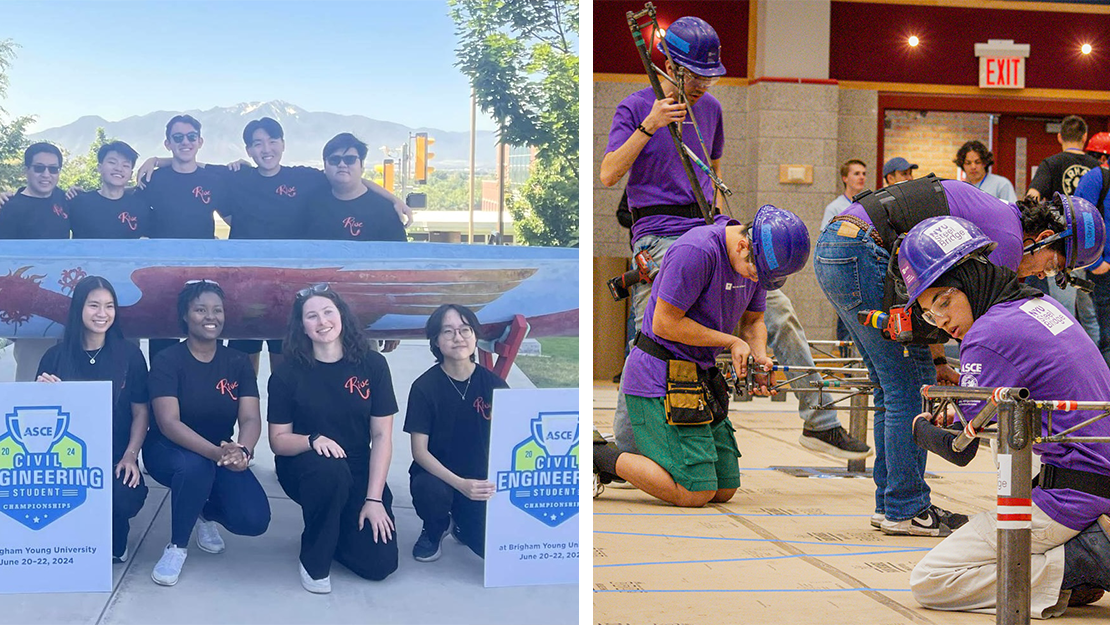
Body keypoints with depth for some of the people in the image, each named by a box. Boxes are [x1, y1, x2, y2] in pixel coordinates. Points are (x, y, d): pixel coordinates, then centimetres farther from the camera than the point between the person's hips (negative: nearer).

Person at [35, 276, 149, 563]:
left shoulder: (129, 355, 2)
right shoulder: (56, 356, 4)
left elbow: (140, 411, 3)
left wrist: (130, 456, -11)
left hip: (116, 460, 0)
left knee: (125, 498, -31)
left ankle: (113, 539, 9)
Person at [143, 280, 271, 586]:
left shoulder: (238, 362, -3)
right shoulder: (167, 360, -14)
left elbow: (251, 419, -13)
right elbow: (168, 422, -26)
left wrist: (242, 451, -38)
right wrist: (216, 452, -43)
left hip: (222, 453, 3)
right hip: (169, 450, -3)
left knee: (254, 520, -20)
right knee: (196, 465, -40)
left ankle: (206, 512, 17)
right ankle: (176, 547, -14)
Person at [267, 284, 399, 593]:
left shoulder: (372, 365, -7)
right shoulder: (288, 374, -8)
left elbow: (382, 435, -7)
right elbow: (278, 440, -5)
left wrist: (374, 498, -14)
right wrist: (313, 440, -28)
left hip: (358, 472, 2)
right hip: (303, 467, -1)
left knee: (380, 563, -14)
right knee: (331, 469, -39)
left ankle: (334, 531, 21)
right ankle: (314, 560, -13)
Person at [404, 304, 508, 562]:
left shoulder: (493, 383, -5)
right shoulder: (425, 386, -10)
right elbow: (419, 450, -13)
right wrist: (459, 484, -28)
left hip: (481, 480, 2)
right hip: (437, 474, -1)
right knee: (430, 490, -37)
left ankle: (462, 523, 18)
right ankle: (434, 531, 1)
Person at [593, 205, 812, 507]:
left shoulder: (756, 261, 5)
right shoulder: (696, 251, -22)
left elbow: (753, 321, 18)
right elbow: (665, 324, -21)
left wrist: (760, 357, -4)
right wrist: (732, 342, -13)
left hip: (699, 377, 9)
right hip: (659, 377, -9)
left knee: (724, 490, 9)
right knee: (695, 494, -14)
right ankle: (596, 455, 0)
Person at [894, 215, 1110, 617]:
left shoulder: (989, 335, -16)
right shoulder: (1041, 305, 11)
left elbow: (960, 449, -12)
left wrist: (921, 428, 10)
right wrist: (958, 412, 21)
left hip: (1067, 493, -9)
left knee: (929, 581, -5)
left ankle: (1076, 566, -10)